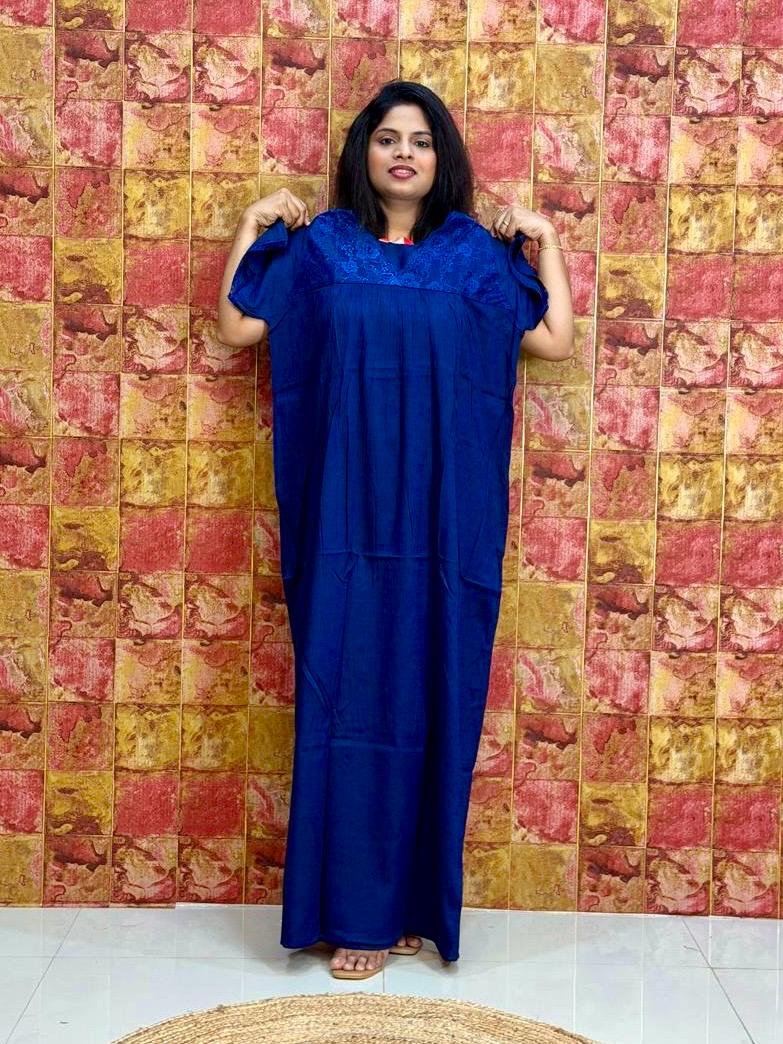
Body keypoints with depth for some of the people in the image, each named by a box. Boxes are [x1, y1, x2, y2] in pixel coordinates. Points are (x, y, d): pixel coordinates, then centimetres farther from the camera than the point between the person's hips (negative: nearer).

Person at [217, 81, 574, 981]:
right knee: (347, 691, -1)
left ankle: (415, 898, 18)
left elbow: (555, 342, 5)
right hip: (349, 510, 0)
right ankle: (355, 908, 10)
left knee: (429, 693, 4)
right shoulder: (321, 246, 8)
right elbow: (235, 327, 7)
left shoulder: (475, 252, 9)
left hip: (443, 516, 1)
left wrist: (544, 241, 7)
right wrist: (253, 225, 8)